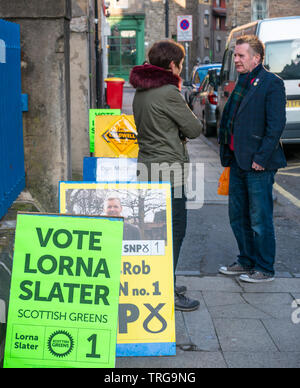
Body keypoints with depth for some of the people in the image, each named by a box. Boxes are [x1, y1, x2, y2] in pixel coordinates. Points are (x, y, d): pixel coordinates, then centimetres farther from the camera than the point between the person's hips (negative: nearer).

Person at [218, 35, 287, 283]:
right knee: (238, 216, 15)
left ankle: (265, 269, 13)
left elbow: (276, 125, -15)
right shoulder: (241, 83, 15)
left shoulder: (272, 83, -10)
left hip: (258, 165, -8)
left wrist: (261, 158, -18)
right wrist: (227, 154, 14)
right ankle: (246, 261, 29)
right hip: (238, 162, 8)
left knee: (260, 219, 0)